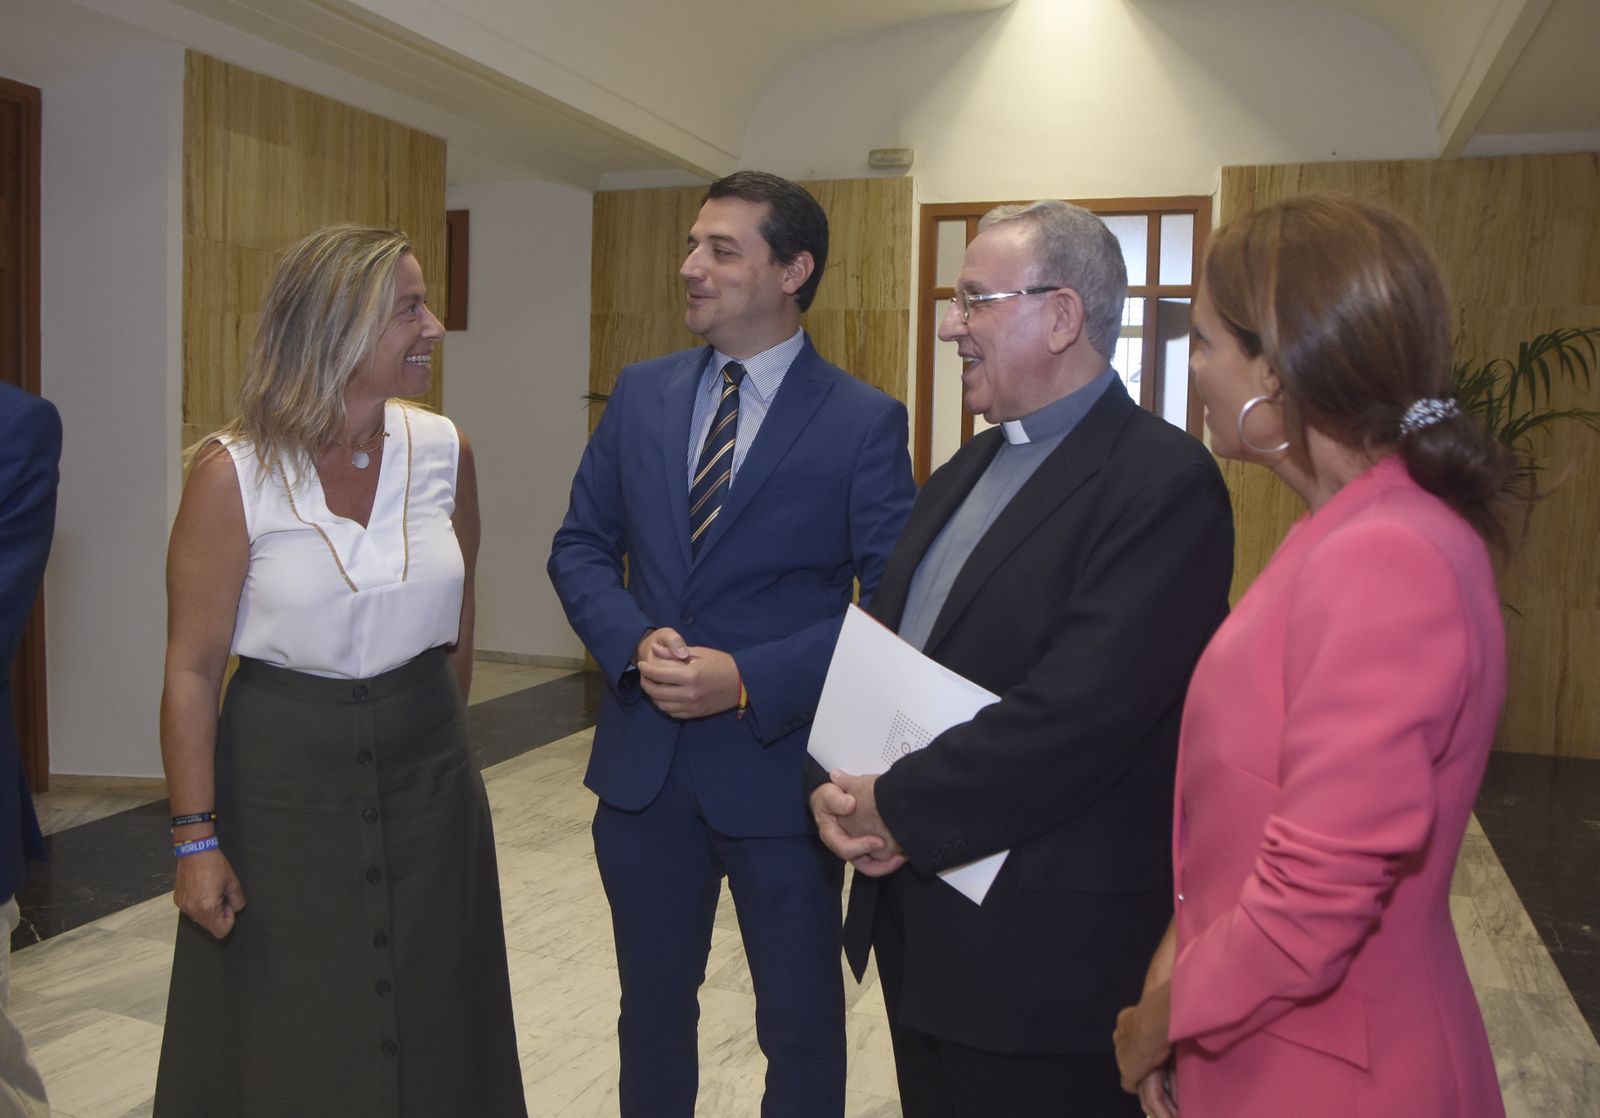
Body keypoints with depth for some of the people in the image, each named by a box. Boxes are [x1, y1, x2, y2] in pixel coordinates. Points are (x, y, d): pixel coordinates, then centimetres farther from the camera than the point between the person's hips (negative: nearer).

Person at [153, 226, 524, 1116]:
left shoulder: (444, 449, -3)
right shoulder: (235, 474, -14)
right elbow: (191, 668, -11)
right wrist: (196, 838, -10)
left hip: (429, 776, 3)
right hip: (283, 782, -3)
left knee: (431, 1035, 16)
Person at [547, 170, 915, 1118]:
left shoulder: (865, 421, -10)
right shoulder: (642, 393, 4)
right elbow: (582, 546, 8)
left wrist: (749, 680, -20)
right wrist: (635, 644, -11)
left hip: (780, 765, -4)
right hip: (644, 760, 4)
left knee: (801, 1023, 15)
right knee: (653, 1008, 21)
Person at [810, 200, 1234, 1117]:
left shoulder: (1162, 481, -18)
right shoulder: (964, 473, 12)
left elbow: (1077, 710, -27)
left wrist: (899, 809, -17)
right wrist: (838, 786, -7)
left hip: (1047, 948, -8)